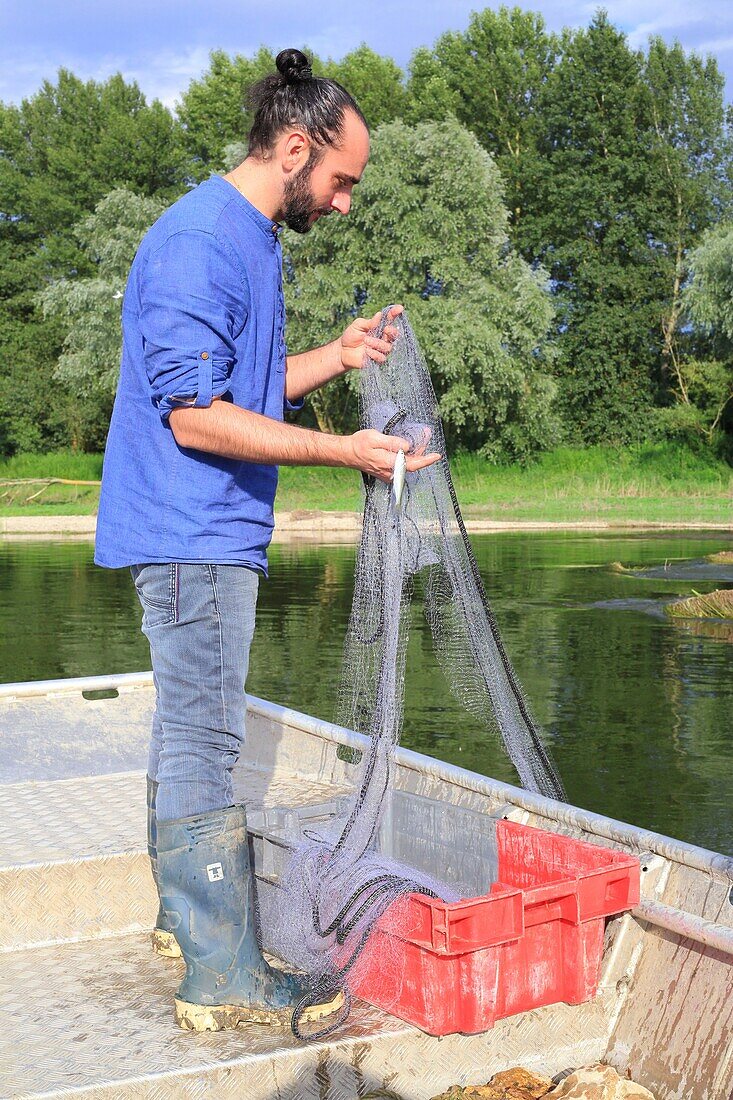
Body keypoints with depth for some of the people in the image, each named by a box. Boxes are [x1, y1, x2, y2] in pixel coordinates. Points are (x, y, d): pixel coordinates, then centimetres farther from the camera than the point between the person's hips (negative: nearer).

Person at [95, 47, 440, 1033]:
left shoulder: (252, 241, 15)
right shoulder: (200, 243, -17)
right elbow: (197, 416, -22)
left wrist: (336, 356, 6)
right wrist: (344, 452, -22)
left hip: (210, 535, 11)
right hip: (193, 535, -10)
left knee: (190, 732, 17)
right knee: (206, 743, -7)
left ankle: (187, 915, 31)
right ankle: (224, 979, -1)